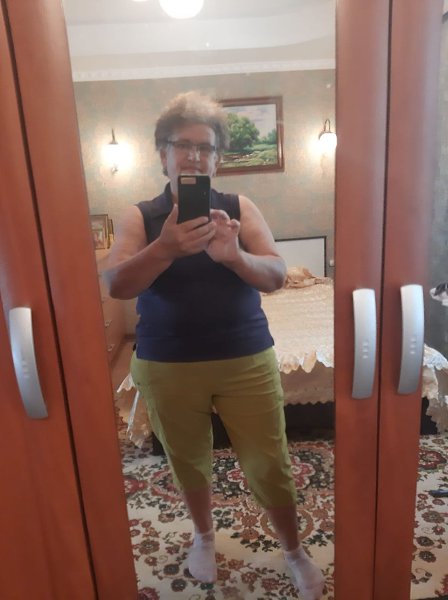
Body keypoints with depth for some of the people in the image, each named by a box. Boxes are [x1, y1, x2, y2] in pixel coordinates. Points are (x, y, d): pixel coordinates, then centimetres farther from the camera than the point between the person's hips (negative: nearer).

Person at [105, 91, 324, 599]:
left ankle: (293, 549, 38)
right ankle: (203, 536, 49)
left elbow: (276, 276, -10)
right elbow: (116, 285, -16)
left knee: (269, 465, 8)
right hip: (166, 367, 1)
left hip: (247, 361, 0)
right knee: (188, 461, 19)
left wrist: (233, 255, -32)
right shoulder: (139, 217, -2)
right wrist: (165, 248, -34)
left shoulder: (240, 209, 0)